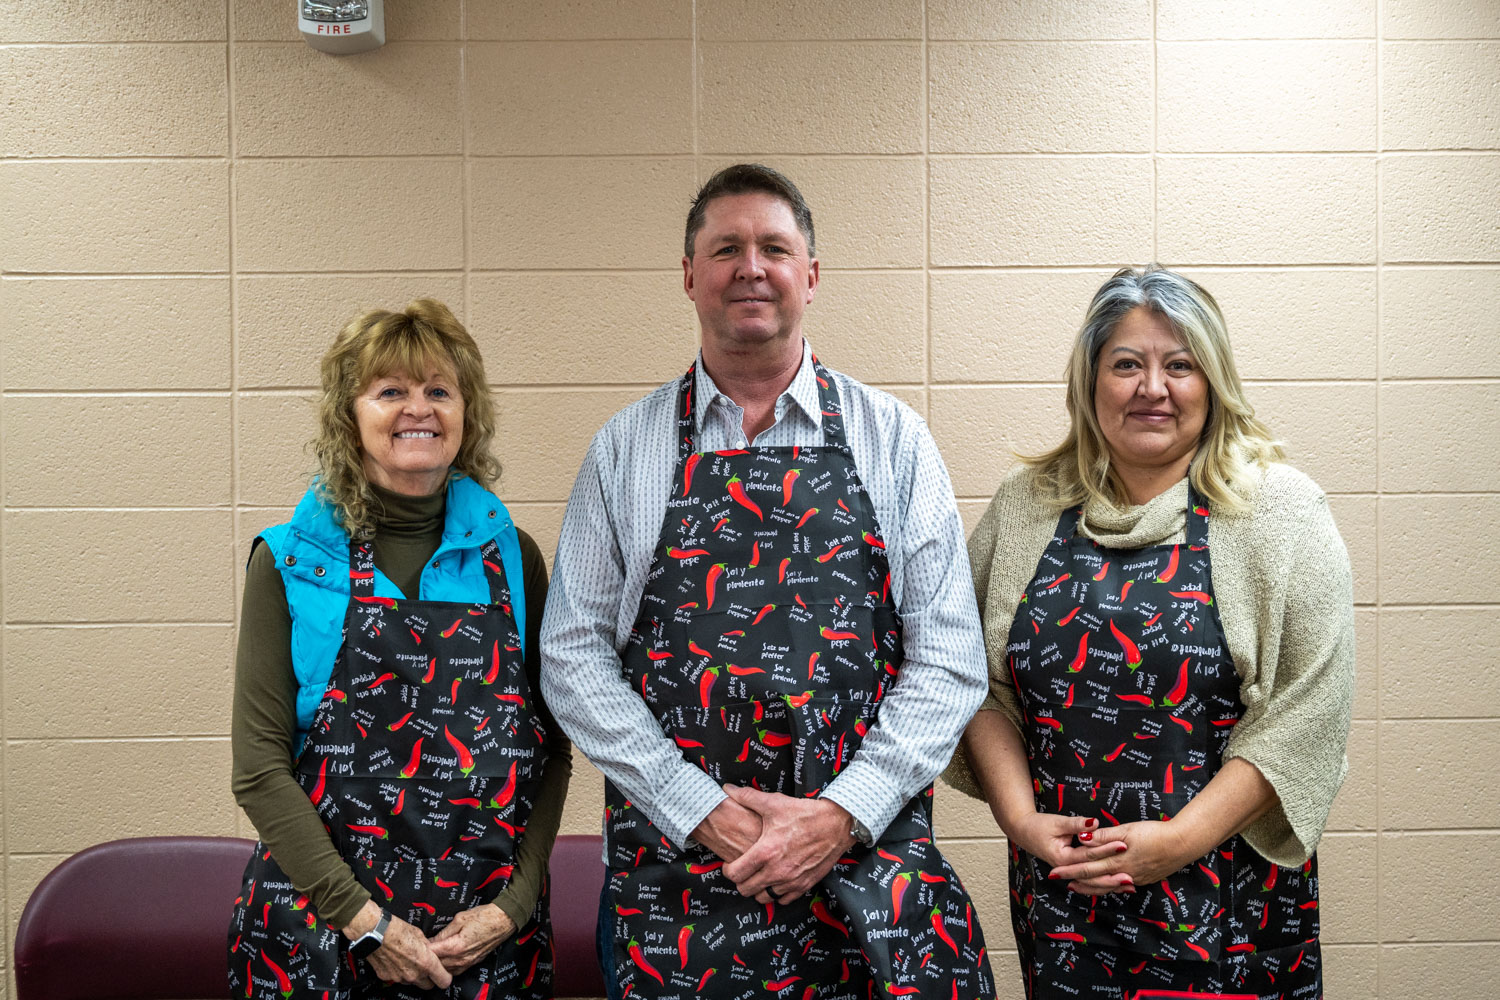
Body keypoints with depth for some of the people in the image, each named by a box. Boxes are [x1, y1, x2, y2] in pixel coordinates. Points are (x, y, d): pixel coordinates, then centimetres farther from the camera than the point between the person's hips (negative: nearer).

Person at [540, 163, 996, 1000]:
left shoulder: (894, 439, 3)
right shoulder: (624, 450, 4)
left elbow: (950, 659, 0)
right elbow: (574, 656, 0)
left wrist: (841, 815, -11)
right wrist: (704, 813, -9)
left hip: (873, 856, 0)